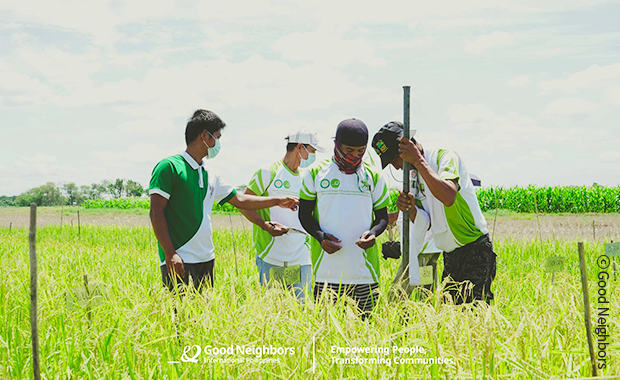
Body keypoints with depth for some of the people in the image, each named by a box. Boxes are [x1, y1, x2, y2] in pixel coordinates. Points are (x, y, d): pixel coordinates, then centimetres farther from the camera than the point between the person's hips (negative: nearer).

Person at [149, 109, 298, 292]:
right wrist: (170, 254, -18)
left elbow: (238, 199, 28)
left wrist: (278, 201, 29)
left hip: (206, 260, 8)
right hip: (178, 262, -8)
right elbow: (156, 212, -11)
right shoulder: (169, 167, -7)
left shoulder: (209, 175, 17)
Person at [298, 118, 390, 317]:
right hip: (325, 271, -1)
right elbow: (304, 213, 11)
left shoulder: (373, 177, 10)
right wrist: (320, 236, -8)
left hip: (364, 272, 1)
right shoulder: (316, 173, 7)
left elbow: (382, 217, 15)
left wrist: (373, 232, -8)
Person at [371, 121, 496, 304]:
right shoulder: (414, 176, 12)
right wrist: (412, 209, -13)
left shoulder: (445, 157, -12)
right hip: (450, 257, 8)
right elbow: (427, 224, 9)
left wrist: (418, 161, -27)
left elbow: (449, 197, -32)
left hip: (475, 251, -8)